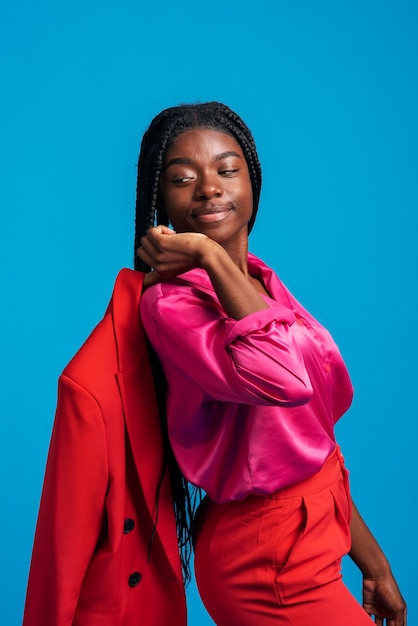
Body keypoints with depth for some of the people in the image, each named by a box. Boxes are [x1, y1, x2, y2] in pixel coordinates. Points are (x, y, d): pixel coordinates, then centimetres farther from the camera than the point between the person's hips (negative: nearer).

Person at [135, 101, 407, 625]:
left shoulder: (262, 282, 4)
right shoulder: (170, 303, -20)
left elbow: (312, 438, 9)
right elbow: (283, 376, -40)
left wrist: (372, 561, 14)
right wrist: (210, 255, -27)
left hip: (316, 538, 8)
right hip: (270, 567, -8)